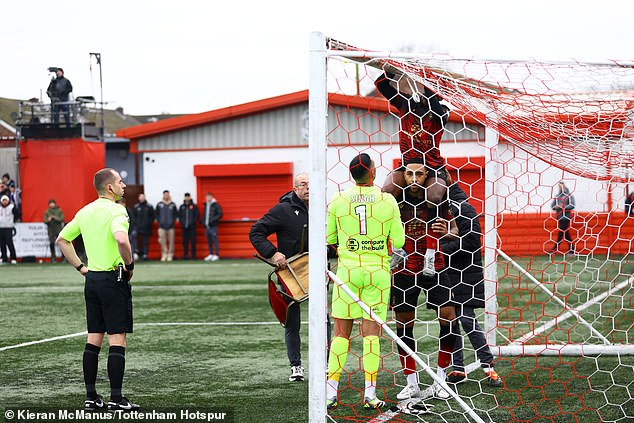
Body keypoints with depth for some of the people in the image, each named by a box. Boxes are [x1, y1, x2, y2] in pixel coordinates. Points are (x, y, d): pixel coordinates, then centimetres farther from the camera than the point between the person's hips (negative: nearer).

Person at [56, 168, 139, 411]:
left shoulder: (85, 211, 11)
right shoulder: (116, 210, -14)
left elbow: (62, 240, 19)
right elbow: (121, 239, -32)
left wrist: (80, 267, 18)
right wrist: (130, 265, -16)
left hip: (92, 279, 8)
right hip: (113, 279, -8)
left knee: (93, 339, 10)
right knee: (117, 340, -4)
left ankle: (90, 396, 13)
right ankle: (116, 399, -4)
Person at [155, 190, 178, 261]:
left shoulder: (172, 205, 5)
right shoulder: (159, 204, 7)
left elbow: (176, 214, 11)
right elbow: (157, 214, 14)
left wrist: (173, 221, 1)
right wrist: (159, 221, 4)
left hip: (170, 226, 0)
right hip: (162, 226, 0)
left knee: (171, 241, 0)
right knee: (162, 241, -3)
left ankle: (170, 255, 6)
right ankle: (164, 254, 4)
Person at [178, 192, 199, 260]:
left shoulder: (194, 206, 3)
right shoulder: (181, 207, 12)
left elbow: (197, 216, 0)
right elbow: (179, 216, 13)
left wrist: (192, 223, -10)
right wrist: (182, 222, -3)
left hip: (192, 227, -3)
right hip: (184, 227, 3)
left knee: (193, 242, -4)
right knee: (185, 242, 2)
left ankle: (193, 255, -2)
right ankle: (185, 255, 6)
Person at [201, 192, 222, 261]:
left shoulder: (216, 205, -5)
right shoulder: (205, 205, 17)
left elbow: (220, 214, -9)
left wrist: (212, 220, -18)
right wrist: (203, 221, 10)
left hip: (213, 226, -7)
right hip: (207, 226, 7)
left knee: (214, 240, -8)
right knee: (209, 241, 8)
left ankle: (216, 255, -6)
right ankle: (211, 254, 14)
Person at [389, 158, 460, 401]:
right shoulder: (396, 199, -6)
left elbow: (454, 230, 6)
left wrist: (446, 232, -17)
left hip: (433, 266, 0)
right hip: (403, 269, 0)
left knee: (449, 318, -7)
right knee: (404, 325, 3)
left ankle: (440, 380, 6)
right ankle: (411, 384, 15)